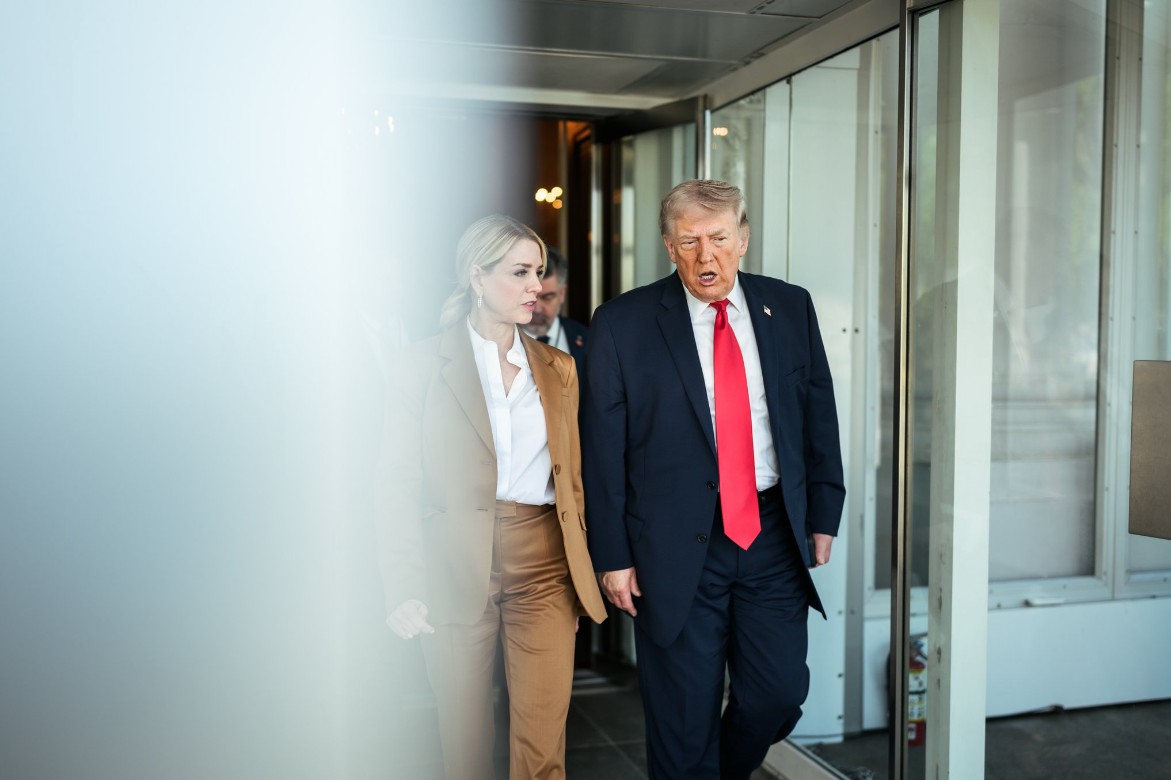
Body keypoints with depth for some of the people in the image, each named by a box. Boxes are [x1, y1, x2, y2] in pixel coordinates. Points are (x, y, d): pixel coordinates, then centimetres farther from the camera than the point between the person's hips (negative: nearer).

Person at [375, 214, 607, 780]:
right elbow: (399, 485, -3)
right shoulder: (425, 366, 0)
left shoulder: (558, 369, 11)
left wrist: (579, 572, 13)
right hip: (456, 571, -2)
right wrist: (404, 590, -10)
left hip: (544, 568, 3)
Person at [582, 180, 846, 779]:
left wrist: (823, 516, 9)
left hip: (775, 533, 3)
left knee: (780, 693, 11)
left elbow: (819, 416, 11)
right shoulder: (623, 324, -5)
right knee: (684, 718, 7)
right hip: (678, 545, -3)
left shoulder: (790, 308, 5)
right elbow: (602, 448, -5)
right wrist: (612, 555, -6)